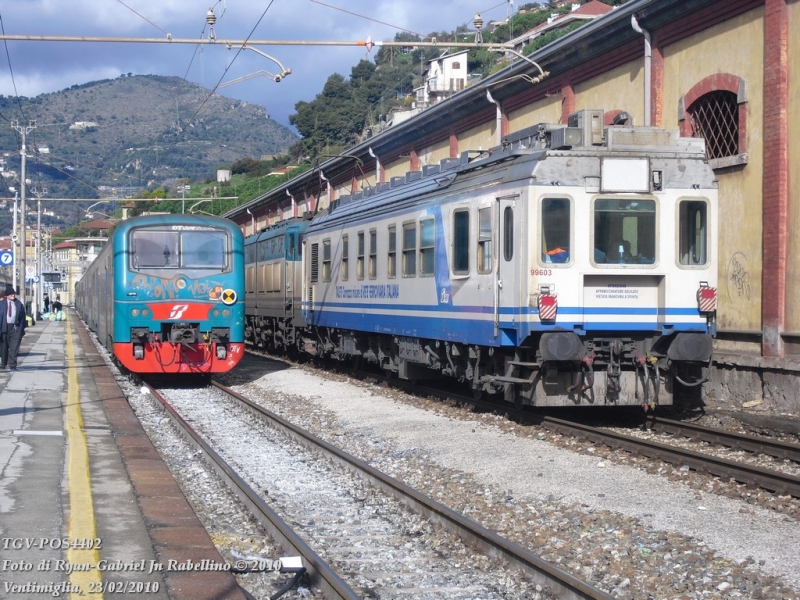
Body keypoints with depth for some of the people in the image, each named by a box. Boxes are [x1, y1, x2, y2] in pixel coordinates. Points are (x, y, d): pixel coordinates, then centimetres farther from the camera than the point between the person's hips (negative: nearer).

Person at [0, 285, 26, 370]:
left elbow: (22, 316, 7)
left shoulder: (18, 304, 3)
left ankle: (12, 365, -3)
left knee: (14, 347, -6)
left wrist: (22, 328, 4)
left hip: (15, 328, 0)